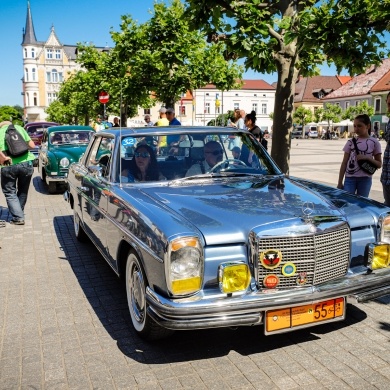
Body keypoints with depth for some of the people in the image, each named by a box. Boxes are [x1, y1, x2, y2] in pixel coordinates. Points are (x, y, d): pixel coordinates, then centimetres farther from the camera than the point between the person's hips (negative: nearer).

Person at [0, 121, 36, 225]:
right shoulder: (19, 128, 12)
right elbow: (32, 145, 9)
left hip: (9, 166, -2)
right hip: (26, 163, 3)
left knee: (10, 192, 12)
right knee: (23, 192, 20)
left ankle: (18, 217, 3)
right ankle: (19, 213, 30)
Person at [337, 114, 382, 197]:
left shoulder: (374, 142, 1)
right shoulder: (351, 142, 4)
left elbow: (379, 164, 4)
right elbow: (344, 163, 5)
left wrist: (367, 158, -15)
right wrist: (340, 182, 1)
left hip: (365, 179, -1)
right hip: (350, 178, 1)